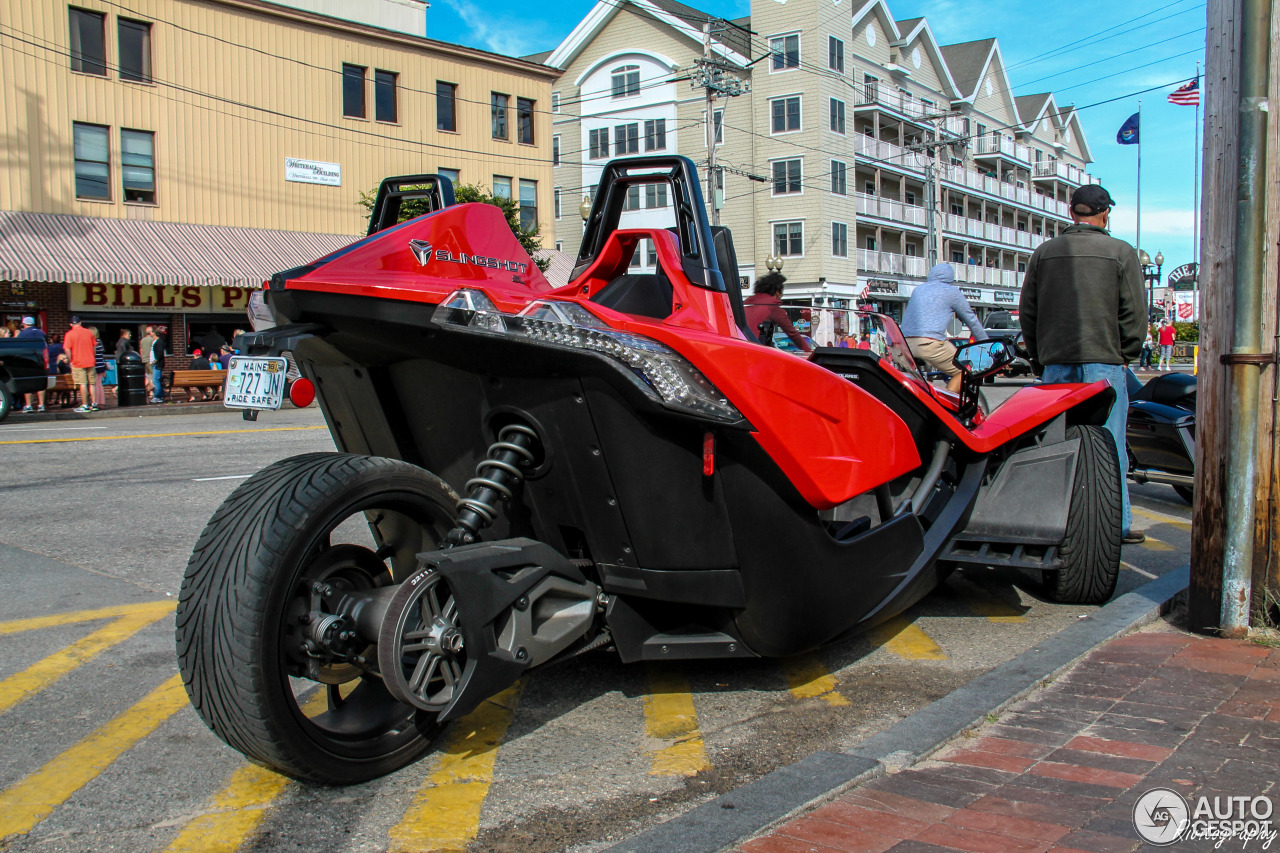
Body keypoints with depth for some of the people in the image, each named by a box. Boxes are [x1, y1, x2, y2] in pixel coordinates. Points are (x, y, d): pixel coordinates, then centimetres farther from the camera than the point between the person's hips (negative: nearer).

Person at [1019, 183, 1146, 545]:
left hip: (1055, 365, 3)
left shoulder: (1044, 253, 8)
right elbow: (1134, 312, -3)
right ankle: (1118, 524, 5)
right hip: (1103, 364, -3)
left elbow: (1027, 311, 9)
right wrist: (1125, 355, 9)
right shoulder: (1121, 252, -2)